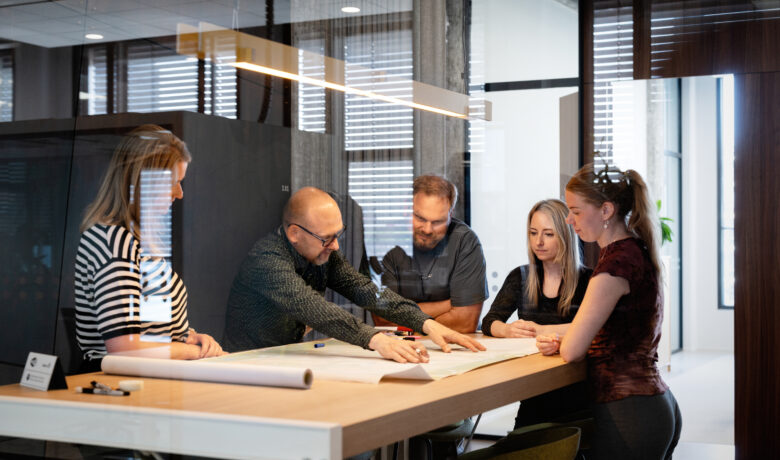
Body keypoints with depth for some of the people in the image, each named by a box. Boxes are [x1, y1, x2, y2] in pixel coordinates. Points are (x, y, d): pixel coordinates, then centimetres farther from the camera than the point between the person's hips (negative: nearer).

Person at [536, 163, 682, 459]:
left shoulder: (617, 261, -20)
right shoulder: (637, 251, 12)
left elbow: (572, 351, -20)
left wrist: (559, 343, 4)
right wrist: (558, 341, 3)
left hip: (627, 416, -10)